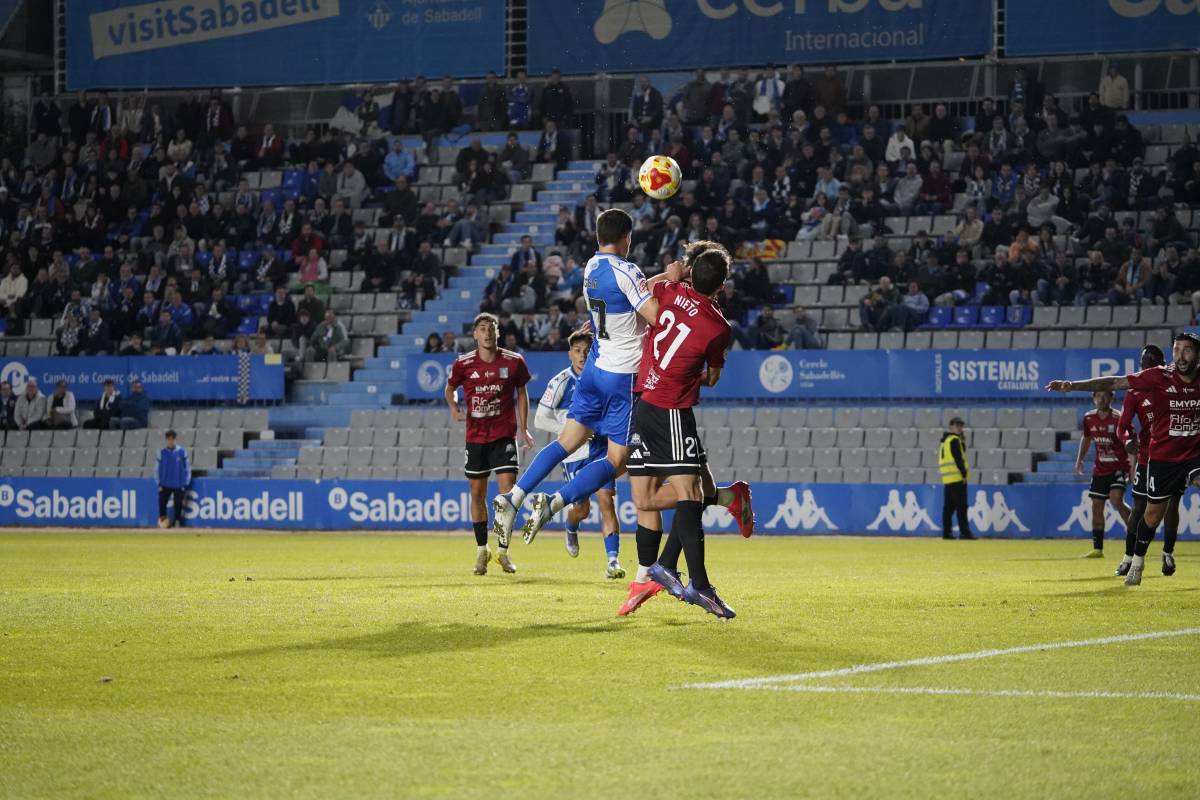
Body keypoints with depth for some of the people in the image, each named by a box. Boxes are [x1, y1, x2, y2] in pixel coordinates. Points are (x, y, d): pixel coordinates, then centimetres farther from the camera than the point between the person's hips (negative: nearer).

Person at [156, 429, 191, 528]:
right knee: (162, 502, -5)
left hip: (179, 485, -1)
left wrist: (187, 482, 1)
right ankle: (162, 519, 9)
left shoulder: (182, 452, -2)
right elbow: (157, 468, 8)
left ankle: (178, 522, 17)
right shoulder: (162, 452, 1)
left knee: (178, 504, 4)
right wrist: (159, 482, 5)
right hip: (165, 485, 1)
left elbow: (187, 467, 3)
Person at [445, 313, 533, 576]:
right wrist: (454, 407, -7)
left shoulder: (514, 362, -3)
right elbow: (450, 388, 14)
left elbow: (522, 393, 10)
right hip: (475, 435, 1)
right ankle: (481, 550, 21)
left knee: (508, 490, -10)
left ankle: (503, 550, 2)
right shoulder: (463, 364, -3)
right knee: (477, 494, 7)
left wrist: (523, 428, 4)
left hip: (504, 436, -1)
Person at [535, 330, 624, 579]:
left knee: (606, 500, -12)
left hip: (601, 448, 2)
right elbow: (540, 419, -8)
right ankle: (571, 530, 42)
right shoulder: (561, 382, -9)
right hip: (573, 453, -2)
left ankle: (613, 561, -13)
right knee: (582, 508, 3)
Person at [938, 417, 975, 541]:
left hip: (947, 478, 9)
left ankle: (946, 532, 8)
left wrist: (962, 442, 8)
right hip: (957, 477, -9)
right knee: (961, 506, -10)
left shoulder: (945, 440, 19)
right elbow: (958, 458, -16)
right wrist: (964, 473, -14)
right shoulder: (954, 440, -9)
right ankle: (964, 532, -13)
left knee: (949, 506, 9)